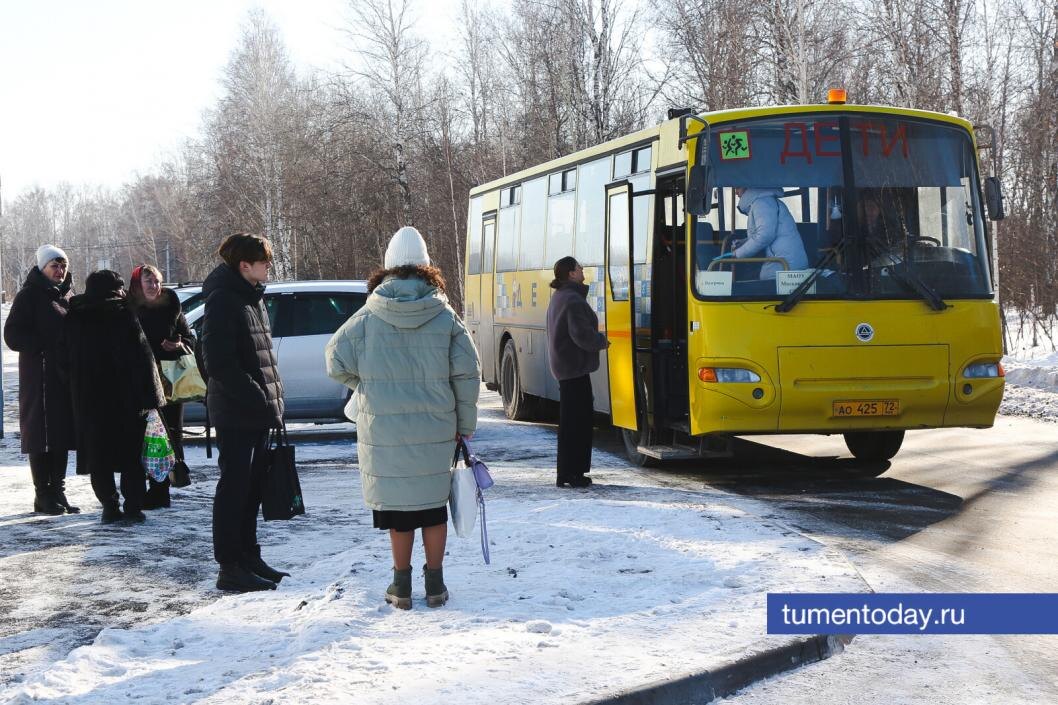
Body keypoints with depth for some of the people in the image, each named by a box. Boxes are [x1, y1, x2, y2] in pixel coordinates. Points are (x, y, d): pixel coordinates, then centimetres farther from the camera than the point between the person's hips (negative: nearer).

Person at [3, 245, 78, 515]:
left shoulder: (67, 297, 17)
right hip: (41, 375, -7)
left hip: (67, 375, 7)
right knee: (43, 435, -5)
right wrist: (47, 345, -17)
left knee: (63, 433, 9)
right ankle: (44, 495, 0)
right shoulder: (29, 296, -5)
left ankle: (58, 491, 17)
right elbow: (13, 336, -11)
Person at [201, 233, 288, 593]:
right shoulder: (223, 299, -14)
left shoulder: (253, 297, 16)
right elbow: (218, 361, -21)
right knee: (234, 487, -4)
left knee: (251, 486, 16)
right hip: (235, 414, -9)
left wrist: (271, 400, 12)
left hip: (258, 412, 10)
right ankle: (230, 567, 1)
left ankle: (249, 558, 26)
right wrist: (257, 398, -21)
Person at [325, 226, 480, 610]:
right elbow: (467, 374, -1)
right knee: (433, 504, 12)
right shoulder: (445, 317, -2)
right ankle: (435, 583, 17)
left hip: (384, 430, -1)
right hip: (436, 430, 1)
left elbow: (337, 362, -1)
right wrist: (464, 426, 9)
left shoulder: (368, 317, -5)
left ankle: (401, 585, 15)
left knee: (398, 506, 8)